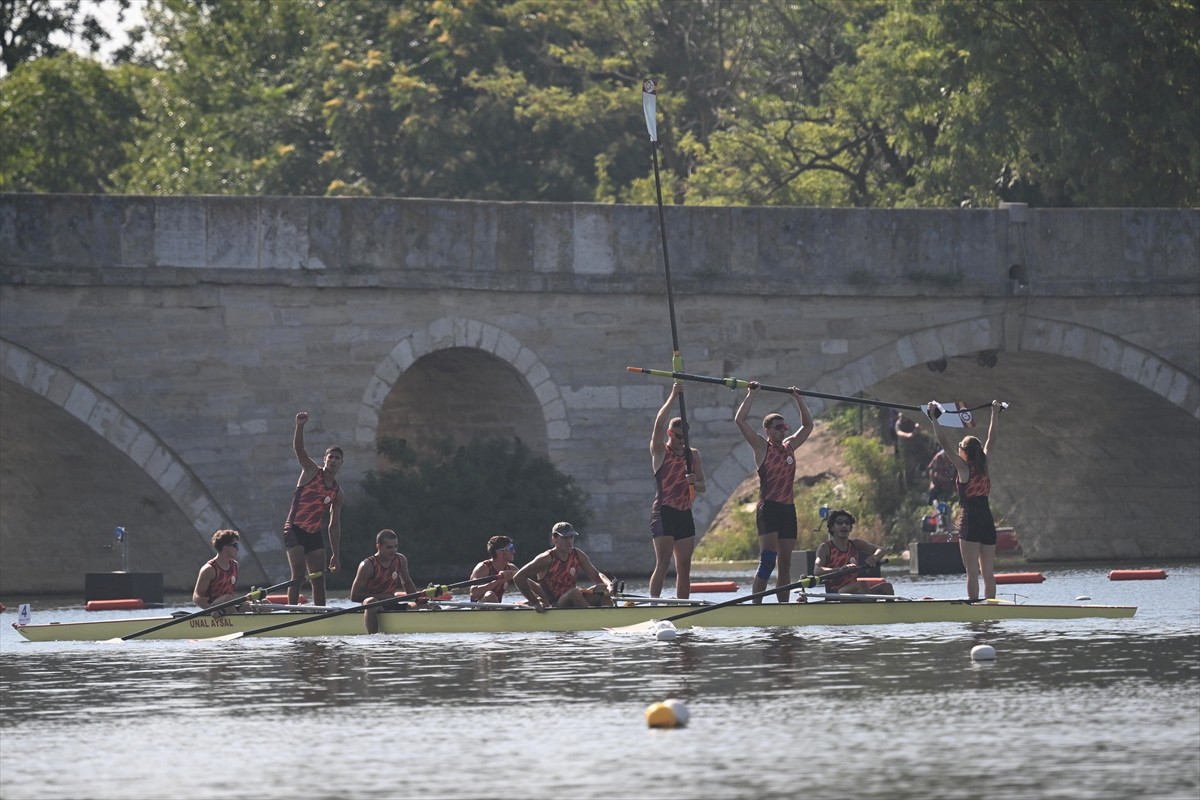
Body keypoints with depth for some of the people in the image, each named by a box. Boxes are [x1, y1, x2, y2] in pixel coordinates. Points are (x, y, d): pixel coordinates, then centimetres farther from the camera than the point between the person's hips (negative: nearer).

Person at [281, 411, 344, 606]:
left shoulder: (337, 493, 11)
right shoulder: (311, 472, -1)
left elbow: (334, 525, 14)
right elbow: (299, 449, -17)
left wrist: (335, 555, 11)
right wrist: (300, 426, -35)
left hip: (314, 535, 6)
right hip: (295, 530, -6)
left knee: (319, 579, 4)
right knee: (299, 574, -17)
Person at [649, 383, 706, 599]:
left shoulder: (693, 454, 14)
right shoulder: (660, 451, -1)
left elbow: (702, 486, 15)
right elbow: (658, 423, -18)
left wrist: (694, 483, -9)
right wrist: (673, 397, -22)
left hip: (685, 514, 6)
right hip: (664, 513, -6)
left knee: (684, 567, 6)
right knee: (663, 563, -14)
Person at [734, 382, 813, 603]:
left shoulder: (790, 446, 15)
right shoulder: (762, 447, -1)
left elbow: (808, 425, 27)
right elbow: (739, 420, -10)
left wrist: (798, 399, 21)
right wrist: (751, 395, -5)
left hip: (788, 509, 6)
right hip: (768, 508, -6)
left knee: (785, 563, 6)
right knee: (767, 560, -16)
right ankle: (756, 605, -17)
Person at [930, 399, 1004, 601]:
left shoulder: (963, 468, -6)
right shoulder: (984, 465, 8)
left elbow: (944, 443, -8)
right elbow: (990, 440, 20)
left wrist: (934, 418, -4)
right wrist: (994, 414, 31)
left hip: (970, 523, -6)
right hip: (988, 522, 6)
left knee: (972, 572, -8)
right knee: (988, 573, 6)